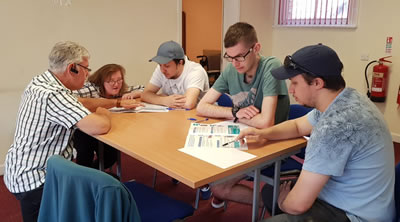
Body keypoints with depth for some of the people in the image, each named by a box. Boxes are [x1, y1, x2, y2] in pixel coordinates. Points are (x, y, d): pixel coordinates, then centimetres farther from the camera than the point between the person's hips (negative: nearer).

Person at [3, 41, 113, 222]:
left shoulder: (39, 82, 3)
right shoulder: (53, 95, -27)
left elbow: (76, 104, 14)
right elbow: (100, 127, -34)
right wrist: (103, 114, -11)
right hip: (33, 182, -10)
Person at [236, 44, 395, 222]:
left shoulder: (336, 126, -33)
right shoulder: (343, 100, -3)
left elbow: (299, 204, -28)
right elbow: (298, 125, 16)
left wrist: (283, 203, -5)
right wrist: (263, 133, -1)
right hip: (348, 199, 9)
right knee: (270, 191, 17)